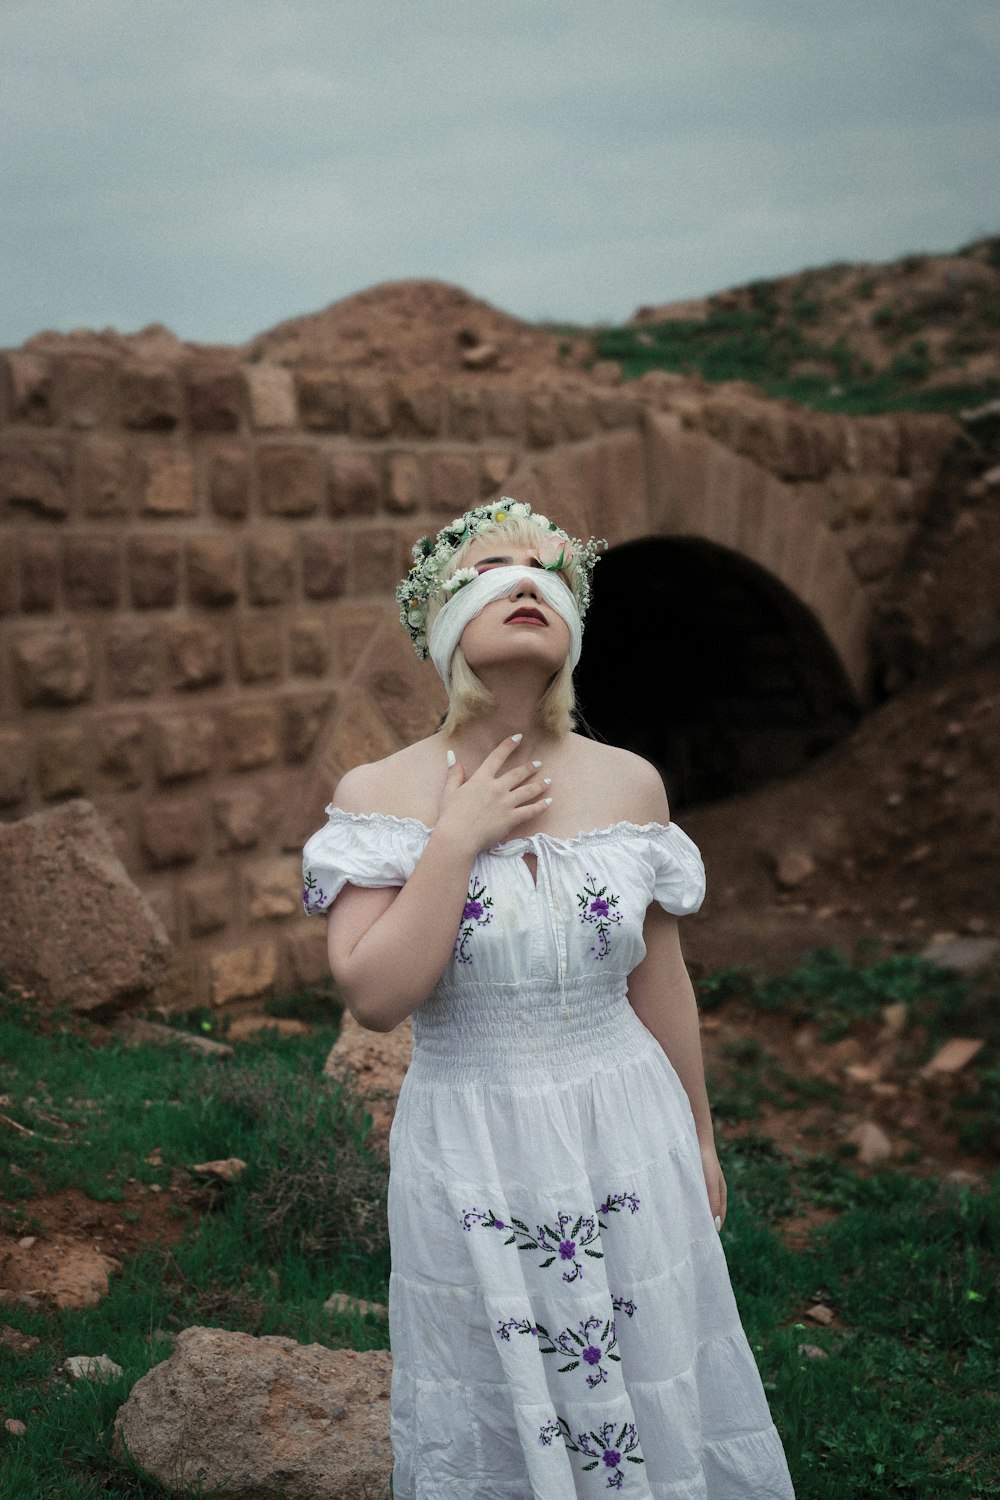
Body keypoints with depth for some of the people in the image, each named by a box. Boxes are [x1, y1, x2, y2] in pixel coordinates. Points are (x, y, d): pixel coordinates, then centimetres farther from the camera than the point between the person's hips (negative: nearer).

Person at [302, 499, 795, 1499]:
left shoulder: (628, 785, -4)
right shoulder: (377, 796, -9)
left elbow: (659, 980, 6)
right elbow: (375, 996, -19)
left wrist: (699, 1138, 13)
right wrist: (459, 838, -21)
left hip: (627, 1144, 2)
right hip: (473, 1157, -1)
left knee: (654, 1404, 15)